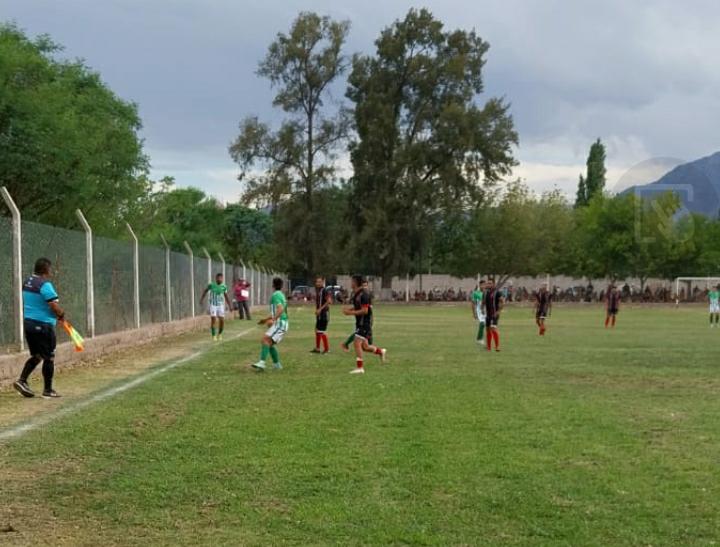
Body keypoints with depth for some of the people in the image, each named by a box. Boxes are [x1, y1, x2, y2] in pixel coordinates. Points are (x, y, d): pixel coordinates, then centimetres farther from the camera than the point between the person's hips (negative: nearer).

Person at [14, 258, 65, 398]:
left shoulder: (26, 283, 10)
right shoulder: (45, 284, -16)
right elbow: (55, 306, -20)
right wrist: (61, 315, 1)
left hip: (27, 323, 8)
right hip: (43, 325, -8)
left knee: (35, 355, 19)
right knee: (49, 358, 3)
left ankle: (22, 381, 6)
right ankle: (48, 390, 8)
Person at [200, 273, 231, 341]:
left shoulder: (224, 287, -1)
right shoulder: (211, 285, -6)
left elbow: (226, 297, 9)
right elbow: (205, 291, 12)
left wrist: (229, 306, 7)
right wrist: (201, 299, 11)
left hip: (221, 305, 2)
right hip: (213, 305, -2)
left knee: (222, 320, -4)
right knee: (213, 319, -12)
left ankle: (219, 334, 20)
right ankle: (214, 336, -3)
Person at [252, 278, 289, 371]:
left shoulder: (276, 295, -10)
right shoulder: (281, 295, 19)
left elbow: (280, 309, -25)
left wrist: (273, 319, -34)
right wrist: (265, 319, 32)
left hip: (280, 323, -10)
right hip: (282, 324, 10)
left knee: (266, 339, -21)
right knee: (269, 344, 16)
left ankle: (262, 363, -35)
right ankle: (277, 365, 20)